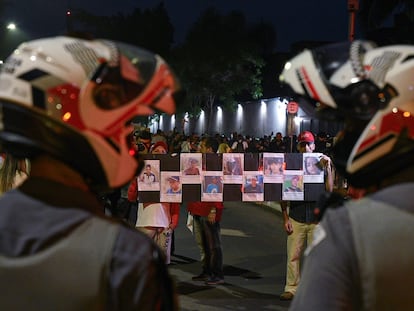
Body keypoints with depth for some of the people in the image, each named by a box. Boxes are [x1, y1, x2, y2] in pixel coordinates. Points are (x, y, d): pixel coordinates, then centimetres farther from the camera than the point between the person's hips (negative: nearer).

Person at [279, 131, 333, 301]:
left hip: (316, 218, 0)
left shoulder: (320, 165, 6)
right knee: (293, 255, 0)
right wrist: (285, 218, 1)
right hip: (296, 219, 0)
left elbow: (329, 190, -4)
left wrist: (328, 168, -11)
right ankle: (291, 288, 7)